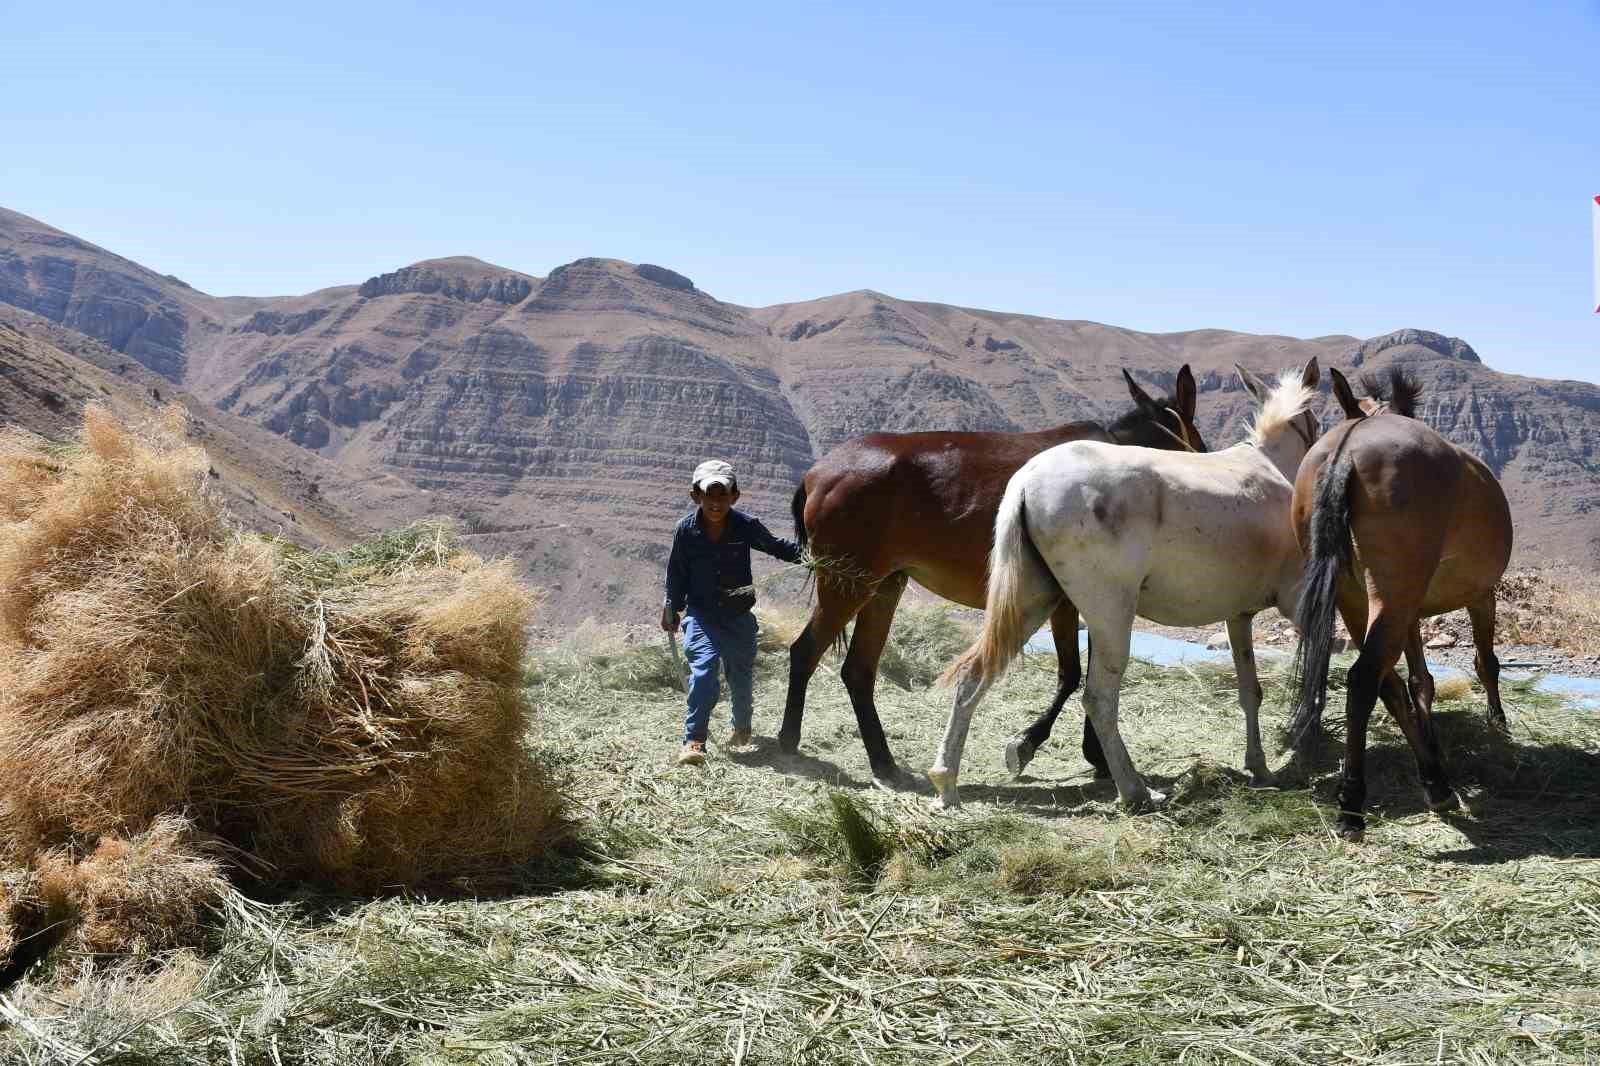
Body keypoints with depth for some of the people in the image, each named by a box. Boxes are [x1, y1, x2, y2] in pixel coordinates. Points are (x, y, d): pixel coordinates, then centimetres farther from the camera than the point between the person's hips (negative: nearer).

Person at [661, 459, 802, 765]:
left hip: (738, 615, 2)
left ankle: (742, 725, 43)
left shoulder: (746, 526, -11)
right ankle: (694, 740, -16)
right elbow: (676, 572, 3)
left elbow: (778, 547, 1)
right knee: (703, 669, -20)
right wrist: (671, 607, 10)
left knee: (741, 673, 14)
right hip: (701, 614, -1)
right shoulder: (686, 530, -10)